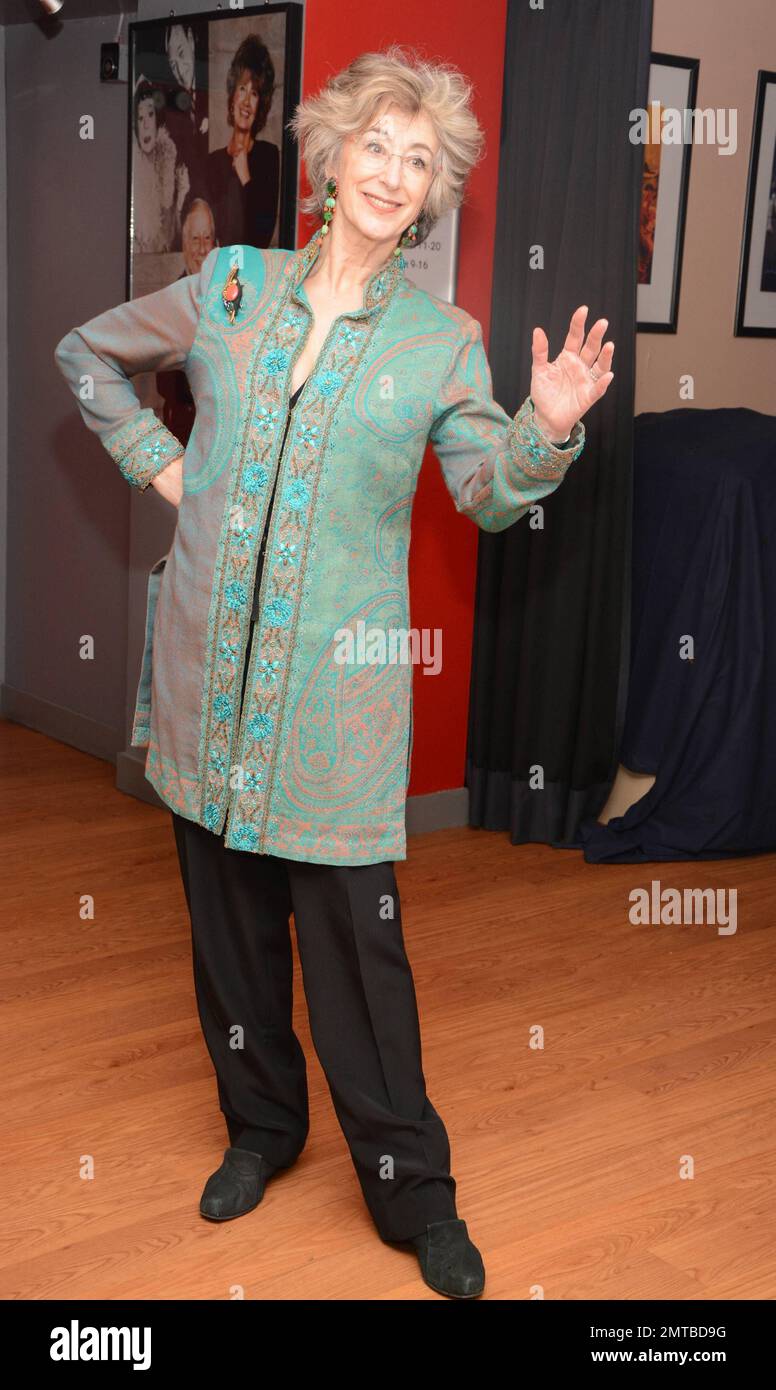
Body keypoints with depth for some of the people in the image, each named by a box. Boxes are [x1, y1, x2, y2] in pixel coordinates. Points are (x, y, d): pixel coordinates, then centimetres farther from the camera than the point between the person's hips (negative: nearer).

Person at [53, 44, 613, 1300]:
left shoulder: (441, 337, 2)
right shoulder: (230, 287, 6)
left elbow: (487, 493, -6)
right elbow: (88, 353, 19)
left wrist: (545, 429, -26)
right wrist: (157, 461, 8)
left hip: (339, 679, -3)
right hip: (208, 662, 3)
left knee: (356, 934, -2)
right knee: (229, 912, 13)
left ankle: (413, 1194, 14)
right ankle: (260, 1126, 34)